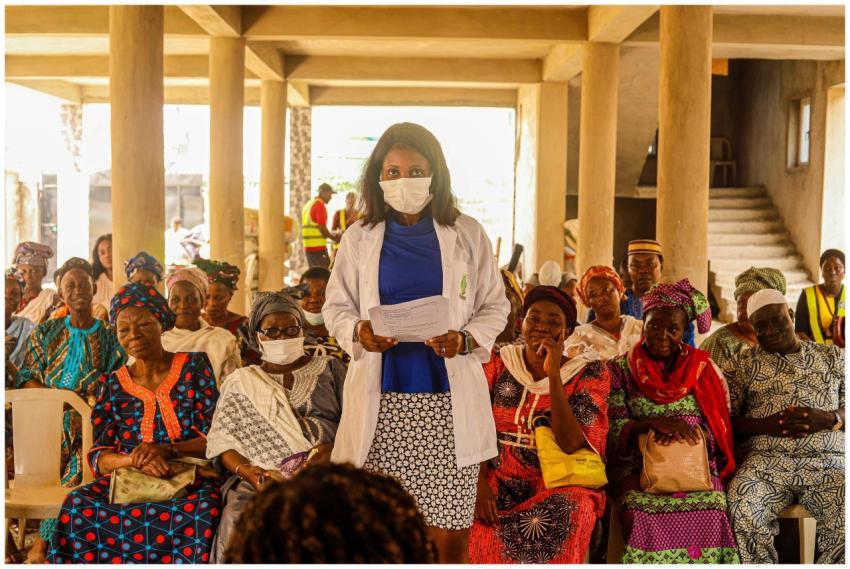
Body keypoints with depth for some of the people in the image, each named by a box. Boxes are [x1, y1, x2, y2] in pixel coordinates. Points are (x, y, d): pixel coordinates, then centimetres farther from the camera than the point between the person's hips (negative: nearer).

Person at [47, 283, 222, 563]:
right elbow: (99, 457, 6)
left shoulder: (194, 366, 7)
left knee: (203, 511, -38)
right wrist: (136, 460, -17)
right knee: (79, 505, -30)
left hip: (190, 479, -2)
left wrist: (167, 450, -18)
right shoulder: (113, 384, 13)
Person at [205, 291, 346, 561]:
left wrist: (336, 448, -11)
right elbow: (223, 441, 10)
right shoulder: (238, 382, 20)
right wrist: (246, 471, -11)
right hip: (261, 478, 1)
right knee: (237, 525, -33)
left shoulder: (329, 368, 19)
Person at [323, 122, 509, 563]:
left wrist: (466, 339, -11)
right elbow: (335, 306, 13)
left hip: (448, 400, 0)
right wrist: (357, 332, -10)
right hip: (382, 400, 1)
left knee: (450, 535, 0)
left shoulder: (468, 235, 8)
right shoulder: (359, 238, 10)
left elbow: (495, 307, 10)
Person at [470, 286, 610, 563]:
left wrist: (553, 375, -20)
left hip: (559, 484, -1)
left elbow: (571, 445, -16)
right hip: (500, 480, 2)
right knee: (475, 531, -28)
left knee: (567, 512, -34)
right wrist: (479, 482, -15)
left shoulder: (589, 373, -3)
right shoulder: (498, 363, 5)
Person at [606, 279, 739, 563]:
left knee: (711, 509, -31)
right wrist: (655, 423, -18)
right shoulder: (620, 369, 8)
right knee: (644, 511, -33)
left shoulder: (705, 370, 12)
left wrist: (683, 433, -12)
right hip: (637, 471, -1)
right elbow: (613, 430, -1)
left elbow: (719, 432, 8)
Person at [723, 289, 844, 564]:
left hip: (828, 462, 1)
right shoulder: (743, 364, 14)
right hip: (765, 461, -1)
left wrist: (829, 418, -9)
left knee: (844, 519, -29)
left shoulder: (833, 356, 18)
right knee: (742, 511, -32)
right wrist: (765, 425, -12)